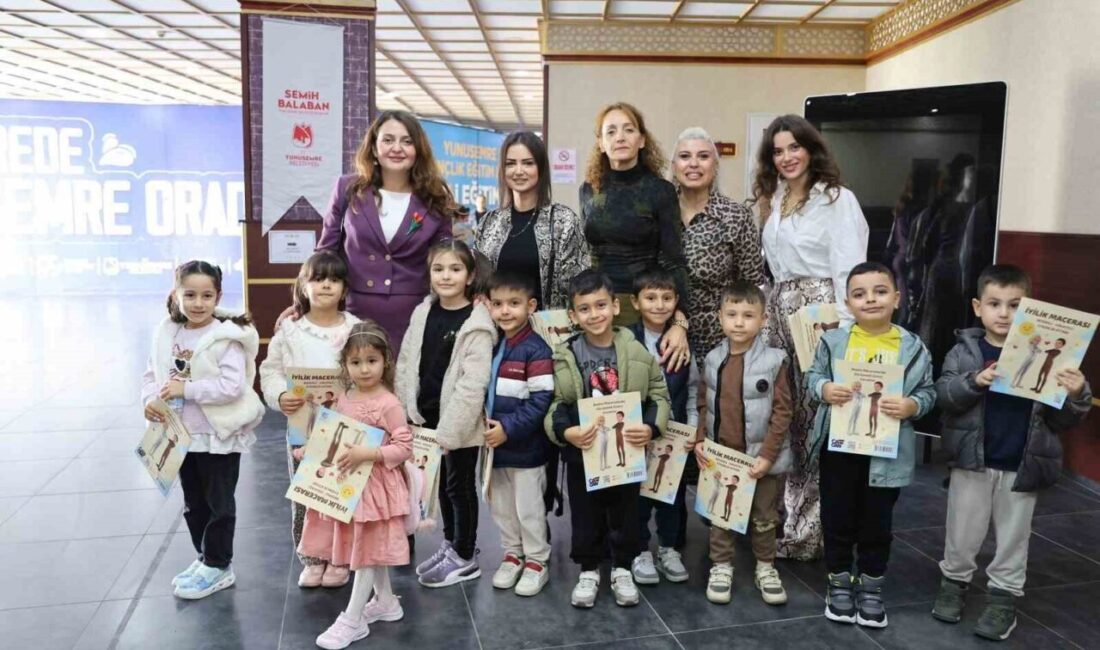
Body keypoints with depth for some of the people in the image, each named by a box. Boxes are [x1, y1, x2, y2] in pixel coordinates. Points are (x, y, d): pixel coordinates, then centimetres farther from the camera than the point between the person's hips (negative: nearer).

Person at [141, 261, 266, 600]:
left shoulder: (227, 337, -17)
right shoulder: (166, 334, 1)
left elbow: (232, 386, -25)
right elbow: (151, 375, 6)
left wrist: (186, 389, -24)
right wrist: (150, 400, -13)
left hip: (218, 436, -6)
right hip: (182, 435, 6)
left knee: (219, 504, 8)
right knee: (194, 503, 20)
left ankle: (217, 566, 22)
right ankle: (205, 557, 36)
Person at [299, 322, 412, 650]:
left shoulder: (388, 404, -19)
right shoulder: (344, 398, 3)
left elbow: (404, 447, -20)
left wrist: (367, 454, -28)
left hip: (373, 485, -7)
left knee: (367, 550, 4)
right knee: (370, 549, 19)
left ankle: (352, 620, 14)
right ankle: (385, 602, 35)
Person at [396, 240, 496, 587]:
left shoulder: (476, 323, -16)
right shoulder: (422, 313, 3)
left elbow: (473, 382, -20)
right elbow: (406, 364, 8)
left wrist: (449, 429, -21)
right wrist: (404, 412, 5)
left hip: (459, 422, -6)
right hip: (426, 416, 6)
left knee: (460, 485, 7)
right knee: (442, 483, 19)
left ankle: (465, 557, 23)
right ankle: (450, 544, 37)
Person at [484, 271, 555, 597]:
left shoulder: (535, 349, -16)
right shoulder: (491, 345, 7)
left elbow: (540, 401, -20)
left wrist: (508, 429, -21)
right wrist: (483, 422, 0)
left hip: (524, 447, -7)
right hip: (494, 444, 7)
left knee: (528, 507, 7)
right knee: (501, 506, 17)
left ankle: (536, 561, 23)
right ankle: (512, 554, 34)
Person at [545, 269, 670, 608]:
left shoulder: (637, 351, -7)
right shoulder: (566, 356, -7)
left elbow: (658, 395, -2)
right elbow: (554, 403, -5)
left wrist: (651, 427, -18)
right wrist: (565, 431, -23)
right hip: (582, 452, 0)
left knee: (625, 513, 15)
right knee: (586, 516, 13)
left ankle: (622, 569, 36)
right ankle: (588, 570, 34)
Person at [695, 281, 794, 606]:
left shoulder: (774, 360, -13)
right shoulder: (713, 359, -1)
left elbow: (782, 411, -12)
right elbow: (704, 405, 8)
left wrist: (767, 455, -16)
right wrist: (699, 441, -3)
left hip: (761, 456, -2)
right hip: (720, 455, 3)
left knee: (763, 517, 14)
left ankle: (765, 568, 33)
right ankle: (721, 567, 28)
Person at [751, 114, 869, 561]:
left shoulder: (838, 199, -5)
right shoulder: (773, 201, 16)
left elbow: (848, 270, -12)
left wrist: (843, 332, -18)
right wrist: (768, 312, 11)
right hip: (779, 311, 7)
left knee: (817, 418, -3)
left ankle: (813, 528, 10)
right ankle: (783, 519, 22)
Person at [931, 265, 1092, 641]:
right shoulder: (965, 350, -4)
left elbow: (1059, 421, 0)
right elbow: (944, 394, -12)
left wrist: (1076, 397, -20)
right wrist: (974, 381, -29)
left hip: (1022, 466, 1)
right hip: (972, 462, 0)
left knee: (1013, 537, 14)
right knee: (962, 533, 13)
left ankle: (1004, 597, 28)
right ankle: (954, 582, 32)